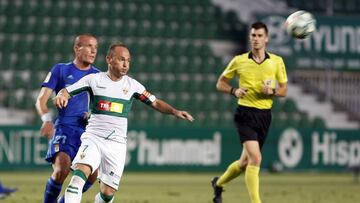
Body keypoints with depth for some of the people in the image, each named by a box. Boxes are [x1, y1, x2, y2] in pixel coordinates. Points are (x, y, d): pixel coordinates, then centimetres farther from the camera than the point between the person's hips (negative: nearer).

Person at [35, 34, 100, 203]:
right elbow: (41, 100, 2)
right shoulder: (60, 70, 6)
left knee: (92, 175, -9)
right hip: (64, 128, -4)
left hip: (87, 130, 4)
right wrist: (47, 120, -18)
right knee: (62, 169, -26)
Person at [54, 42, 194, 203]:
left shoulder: (132, 85, 7)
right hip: (93, 137, -2)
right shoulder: (94, 79, 2)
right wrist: (61, 96, -22)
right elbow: (67, 91, 2)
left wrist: (175, 111, -5)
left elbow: (155, 103, 11)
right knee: (81, 171, -29)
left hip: (117, 143, 2)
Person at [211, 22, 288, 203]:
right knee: (255, 158, -20)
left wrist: (272, 91, -13)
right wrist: (234, 91, -11)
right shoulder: (239, 61, 0)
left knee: (246, 161, 13)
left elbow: (284, 90, 9)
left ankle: (219, 183, 40)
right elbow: (220, 83, 10)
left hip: (264, 115, 4)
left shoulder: (277, 61, 4)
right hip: (245, 113, -4)